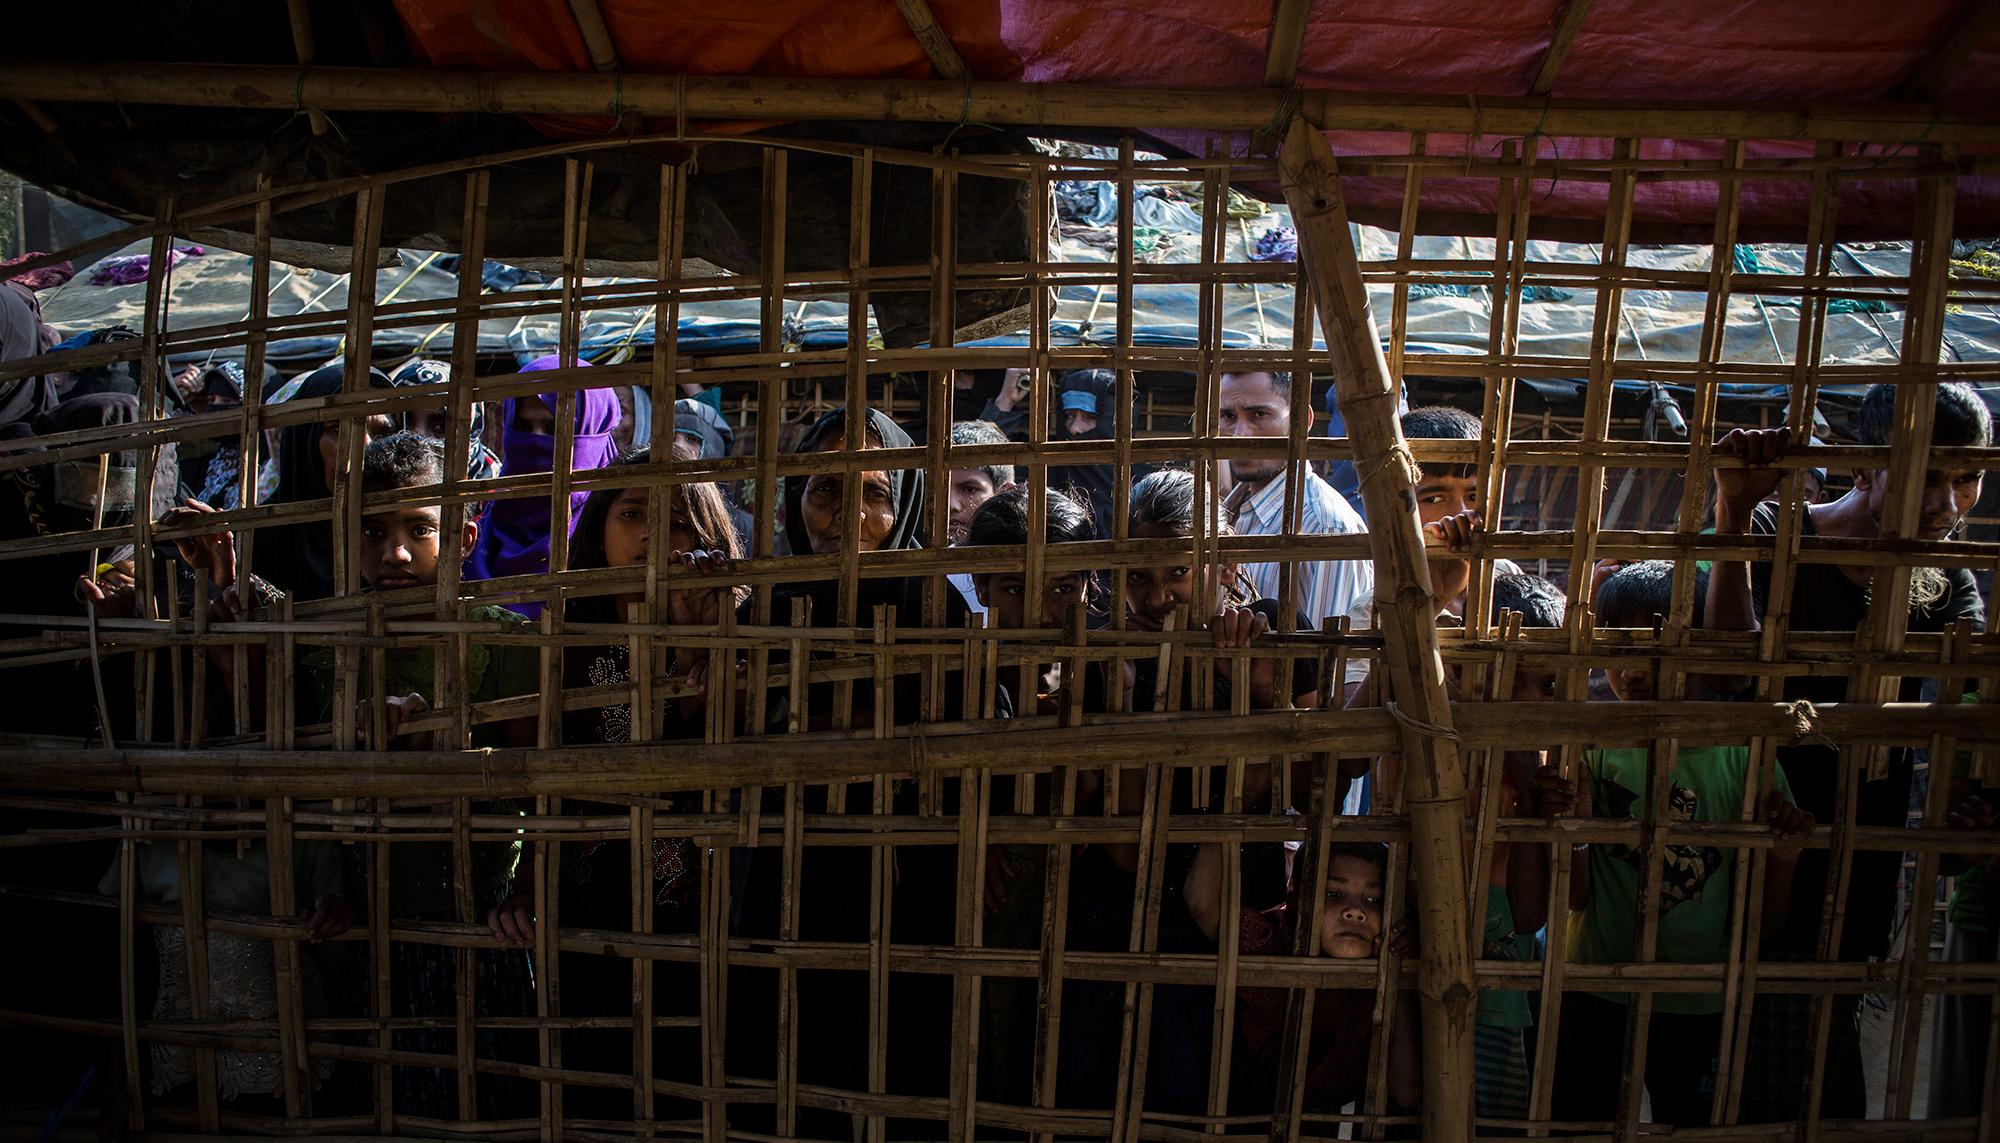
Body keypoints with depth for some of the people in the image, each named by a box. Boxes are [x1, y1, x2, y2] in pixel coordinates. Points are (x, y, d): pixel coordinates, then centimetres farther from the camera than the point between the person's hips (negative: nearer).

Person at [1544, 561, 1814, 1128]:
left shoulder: (1740, 755, -7)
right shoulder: (1591, 746, -6)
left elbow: (1764, 918, -1)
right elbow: (1575, 899, -7)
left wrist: (1784, 857, -19)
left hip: (1698, 1003, 0)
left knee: (1686, 1127, 15)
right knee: (1577, 1124, 11)